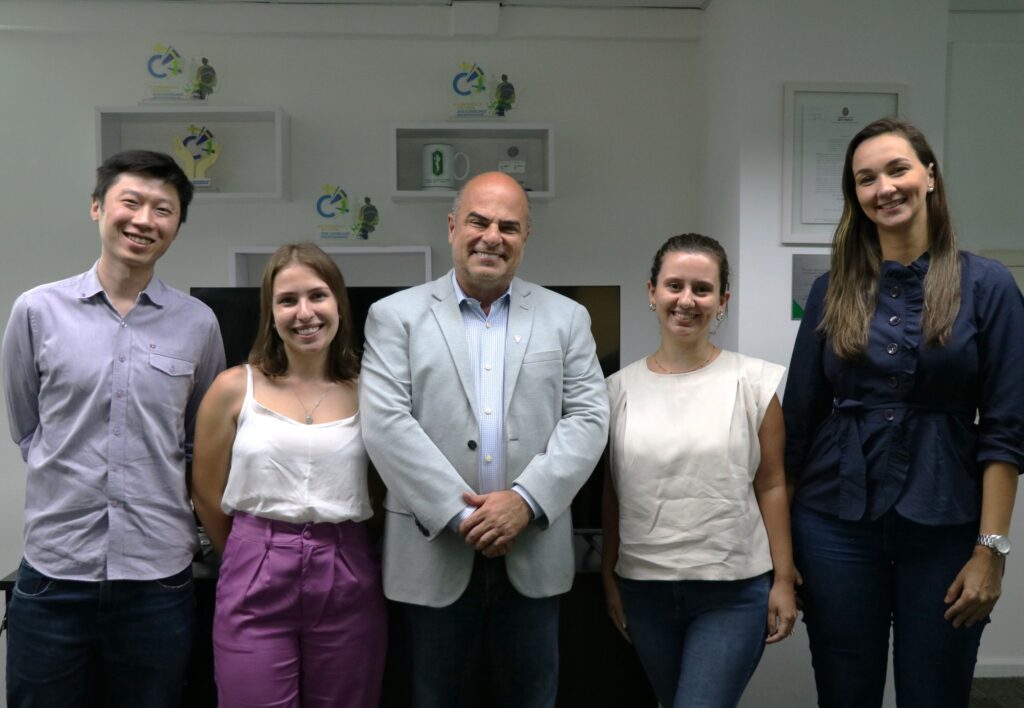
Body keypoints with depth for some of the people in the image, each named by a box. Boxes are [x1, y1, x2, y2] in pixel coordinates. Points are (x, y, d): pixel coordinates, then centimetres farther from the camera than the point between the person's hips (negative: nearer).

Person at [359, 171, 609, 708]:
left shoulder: (566, 318, 7)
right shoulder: (395, 317, 2)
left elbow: (587, 418, 0)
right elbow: (386, 422, -9)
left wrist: (524, 500, -14)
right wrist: (459, 514, -15)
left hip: (533, 554, 2)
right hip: (435, 552, -1)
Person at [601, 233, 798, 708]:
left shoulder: (754, 382, -4)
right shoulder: (621, 388, 2)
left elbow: (771, 486, -2)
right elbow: (612, 492, 7)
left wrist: (783, 579, -3)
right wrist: (609, 577, 9)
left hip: (735, 591, -3)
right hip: (644, 589, 3)